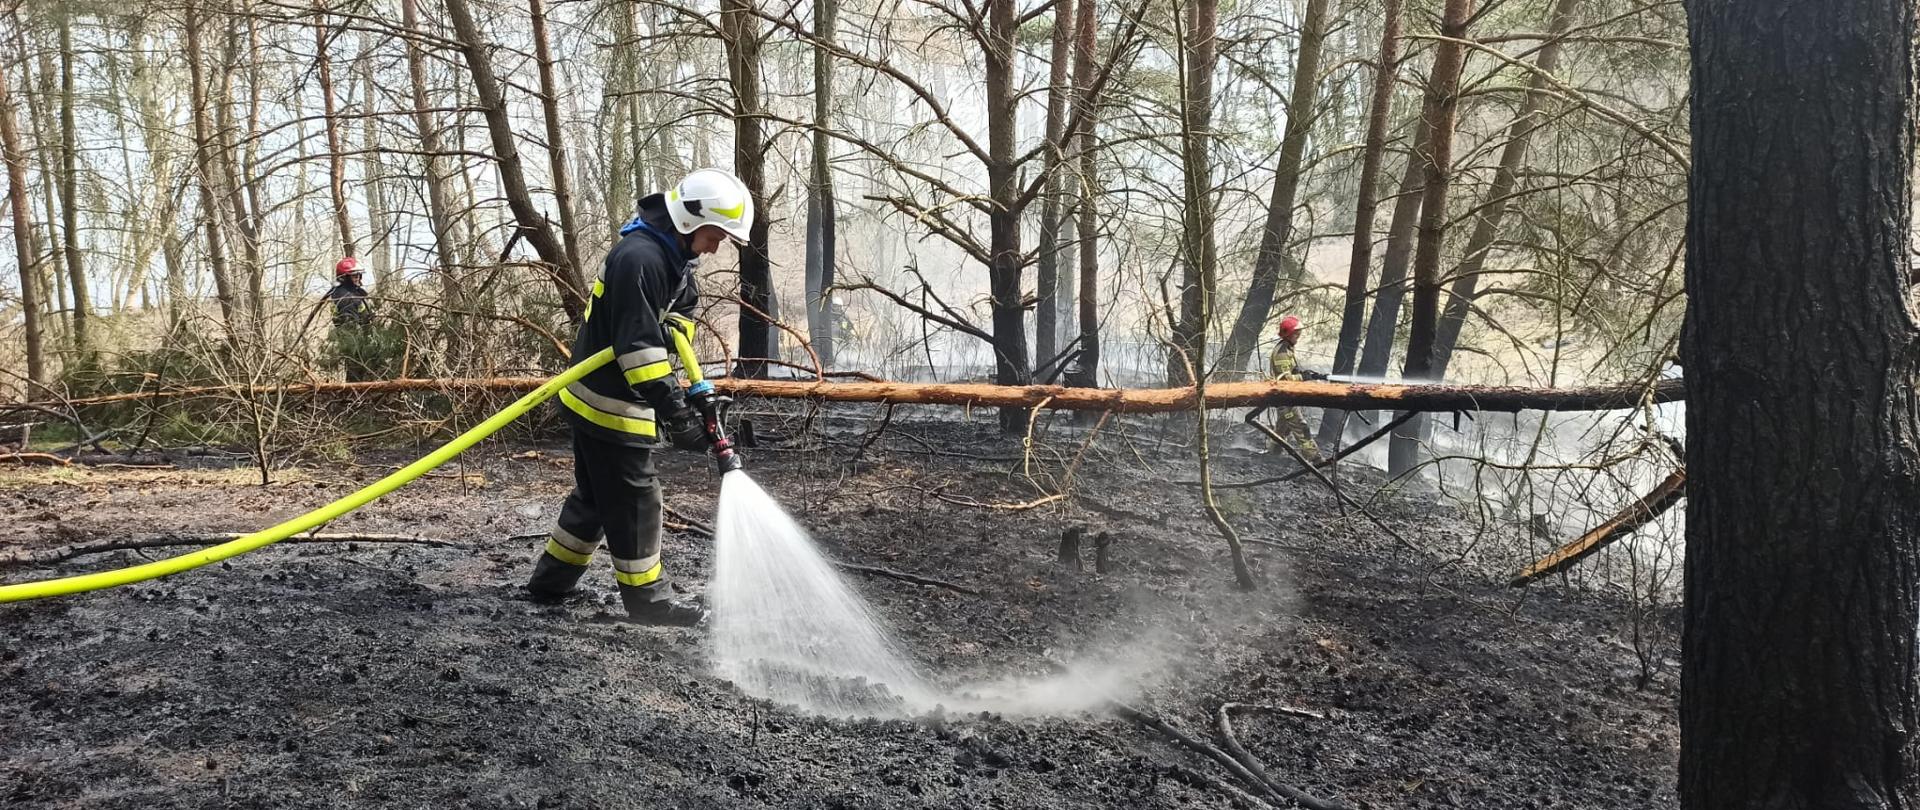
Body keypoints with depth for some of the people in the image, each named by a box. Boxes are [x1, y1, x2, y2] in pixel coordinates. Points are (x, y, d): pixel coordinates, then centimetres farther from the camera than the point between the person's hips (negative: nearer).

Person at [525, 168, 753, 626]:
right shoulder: (640, 259, -25)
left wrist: (675, 331, -1)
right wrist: (676, 418, -31)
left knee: (596, 494, 20)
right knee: (634, 501, 0)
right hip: (609, 403, -10)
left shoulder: (675, 258, 8)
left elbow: (679, 311, 22)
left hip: (597, 399, 10)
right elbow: (639, 347, -30)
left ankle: (552, 580, 33)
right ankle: (646, 601, 12)